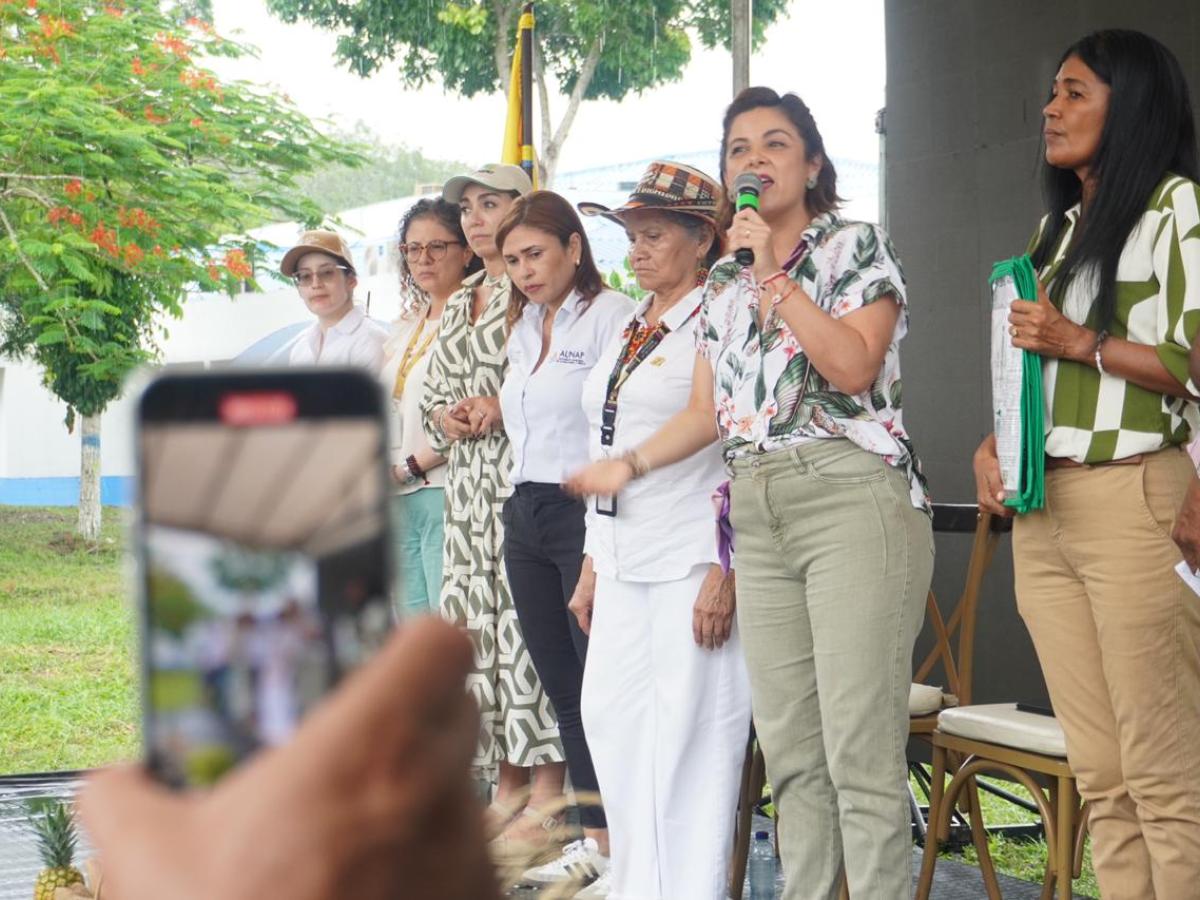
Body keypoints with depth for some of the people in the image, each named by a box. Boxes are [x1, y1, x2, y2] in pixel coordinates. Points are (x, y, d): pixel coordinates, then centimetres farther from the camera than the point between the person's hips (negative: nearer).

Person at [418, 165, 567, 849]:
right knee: (475, 623, 5)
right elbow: (432, 393, 26)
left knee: (529, 624, -11)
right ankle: (509, 788, 13)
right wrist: (445, 417, 5)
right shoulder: (459, 304, 22)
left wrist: (507, 407, -16)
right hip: (469, 479, 8)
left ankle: (548, 798, -7)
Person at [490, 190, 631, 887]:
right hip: (525, 516, 8)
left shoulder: (612, 314, -8)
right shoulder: (525, 327, 18)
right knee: (564, 691, 10)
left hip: (584, 514, -8)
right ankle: (598, 837, 17)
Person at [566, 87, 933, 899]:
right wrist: (629, 466, 19)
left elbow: (853, 367, -12)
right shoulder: (725, 281, 21)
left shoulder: (855, 246, 4)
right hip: (756, 517, 6)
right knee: (791, 756, 5)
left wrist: (774, 273, -9)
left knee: (860, 752, -11)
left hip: (853, 500, -6)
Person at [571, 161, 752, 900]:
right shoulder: (632, 328, 17)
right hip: (625, 562, 8)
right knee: (612, 722, 9)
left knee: (690, 731, -4)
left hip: (692, 562, -8)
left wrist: (725, 571, -18)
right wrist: (593, 563, 19)